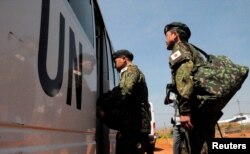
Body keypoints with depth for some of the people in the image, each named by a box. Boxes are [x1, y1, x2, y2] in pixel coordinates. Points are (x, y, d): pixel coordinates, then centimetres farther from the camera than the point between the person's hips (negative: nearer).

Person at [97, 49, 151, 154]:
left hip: (135, 126, -10)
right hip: (132, 126, 10)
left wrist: (102, 105, -15)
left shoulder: (131, 71, -3)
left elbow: (123, 93, -21)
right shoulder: (129, 73, 27)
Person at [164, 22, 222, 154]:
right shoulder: (193, 51, 30)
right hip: (207, 107, 9)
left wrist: (184, 110, -23)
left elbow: (185, 77, -16)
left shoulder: (179, 48, 3)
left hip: (197, 109, -9)